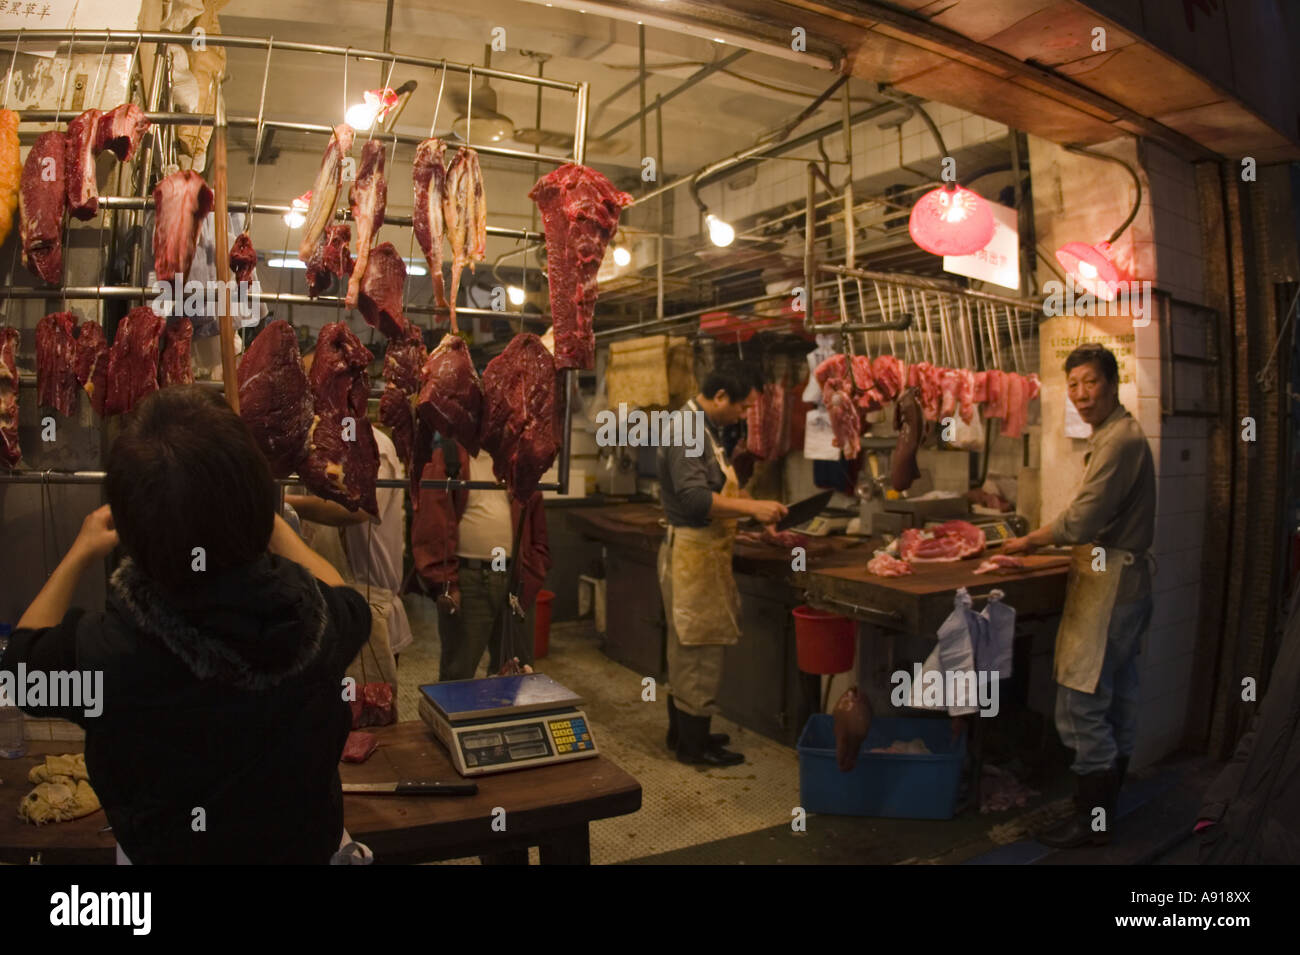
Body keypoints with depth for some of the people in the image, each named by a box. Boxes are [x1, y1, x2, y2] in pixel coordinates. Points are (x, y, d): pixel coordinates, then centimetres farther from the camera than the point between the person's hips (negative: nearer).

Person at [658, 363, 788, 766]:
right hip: (692, 551, -10)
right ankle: (694, 744, 10)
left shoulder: (705, 427, 14)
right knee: (700, 647, -2)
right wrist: (753, 507, -28)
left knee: (688, 648, 17)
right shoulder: (687, 429, -17)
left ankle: (683, 731, 29)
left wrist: (754, 511, 11)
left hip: (702, 550, 10)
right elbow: (694, 498, -27)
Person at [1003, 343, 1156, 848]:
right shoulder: (1117, 435, 16)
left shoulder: (1120, 440, -17)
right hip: (1121, 581, 11)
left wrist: (1030, 541, -6)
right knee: (1117, 701, 17)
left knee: (1081, 705, -5)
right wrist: (1042, 541, 10)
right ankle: (1105, 809, 29)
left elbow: (1081, 522, -21)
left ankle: (1089, 819, 6)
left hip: (1109, 585, -11)